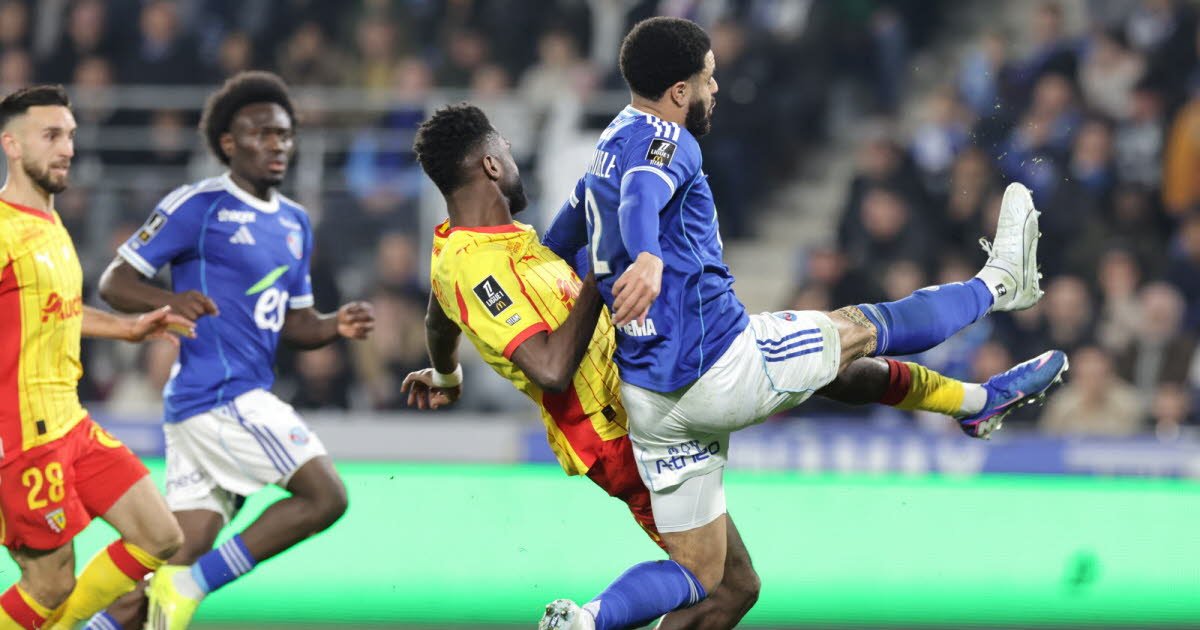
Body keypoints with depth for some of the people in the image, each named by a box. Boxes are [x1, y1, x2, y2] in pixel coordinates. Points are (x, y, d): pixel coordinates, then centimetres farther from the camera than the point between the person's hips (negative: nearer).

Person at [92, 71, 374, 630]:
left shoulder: (294, 223, 19)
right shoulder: (199, 207, -6)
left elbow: (294, 324, 25)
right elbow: (115, 281, -6)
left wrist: (337, 326, 4)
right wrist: (171, 301, -26)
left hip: (247, 401, 8)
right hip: (216, 392, -8)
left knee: (183, 555, 2)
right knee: (325, 496, -15)